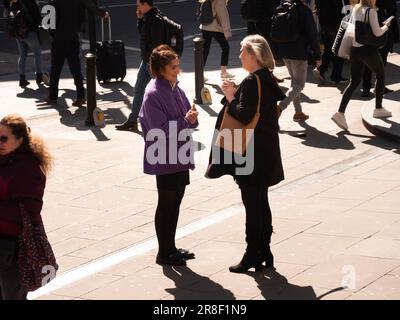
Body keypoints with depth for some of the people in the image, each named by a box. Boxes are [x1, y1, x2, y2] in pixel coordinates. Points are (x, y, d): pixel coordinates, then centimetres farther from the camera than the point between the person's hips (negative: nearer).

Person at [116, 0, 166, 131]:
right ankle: (132, 121, 20)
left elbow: (156, 43, -25)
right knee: (138, 89, 13)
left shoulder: (155, 20, -21)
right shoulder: (148, 18, 9)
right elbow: (141, 32, 19)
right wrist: (140, 19, 4)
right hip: (146, 60, 11)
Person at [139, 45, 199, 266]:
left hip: (180, 157, 8)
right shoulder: (154, 94, -16)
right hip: (165, 159, -8)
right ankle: (164, 253, 12)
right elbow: (161, 130, -19)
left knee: (175, 201, 14)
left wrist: (192, 118, -8)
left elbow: (187, 119, 14)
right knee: (166, 204, 1)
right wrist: (186, 120, -24)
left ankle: (171, 248, 26)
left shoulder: (175, 88, 8)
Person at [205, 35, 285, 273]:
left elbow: (244, 116, -24)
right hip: (267, 150, 9)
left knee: (252, 204, -2)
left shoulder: (251, 82, -19)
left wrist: (230, 97, -9)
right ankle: (264, 252, 21)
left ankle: (253, 255, 3)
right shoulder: (269, 79, 8)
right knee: (261, 202, 15)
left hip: (251, 153, -9)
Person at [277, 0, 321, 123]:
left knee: (294, 81, 21)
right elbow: (312, 34, -14)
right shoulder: (304, 10, -15)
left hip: (284, 51, 7)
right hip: (299, 53, -7)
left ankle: (298, 112, 22)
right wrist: (317, 55, -6)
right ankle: (279, 108, -19)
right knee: (299, 84, 0)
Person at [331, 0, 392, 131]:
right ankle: (378, 109, 24)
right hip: (368, 49, -6)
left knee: (354, 82, 8)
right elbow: (377, 32, -16)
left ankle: (340, 113, -8)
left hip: (355, 50, 6)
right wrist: (386, 26, 3)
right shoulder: (371, 11, -13)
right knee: (381, 75, 18)